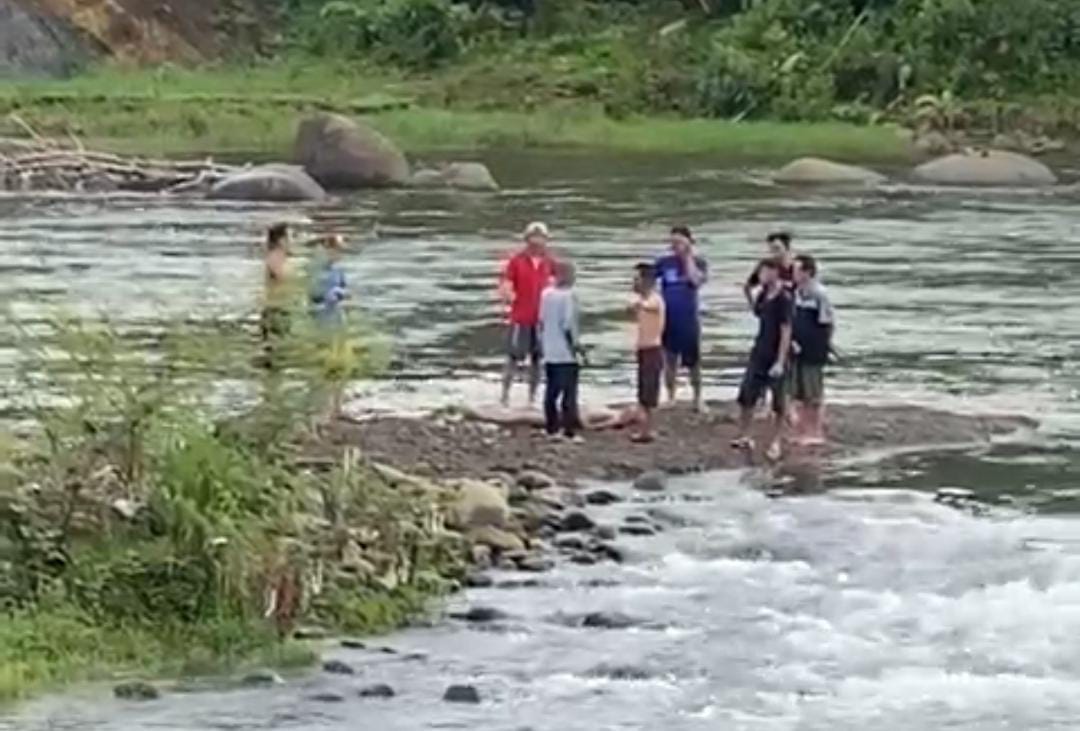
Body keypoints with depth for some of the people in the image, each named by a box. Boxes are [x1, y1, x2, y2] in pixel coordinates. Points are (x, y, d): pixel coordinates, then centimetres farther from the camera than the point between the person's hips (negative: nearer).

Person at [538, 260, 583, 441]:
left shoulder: (546, 294, 5)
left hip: (549, 352, 7)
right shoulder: (569, 295, -15)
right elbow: (568, 324, -18)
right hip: (566, 353, -7)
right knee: (569, 392, -4)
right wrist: (575, 344, -8)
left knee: (551, 390, 14)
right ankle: (570, 430, -6)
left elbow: (541, 321, 9)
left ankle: (551, 427, 17)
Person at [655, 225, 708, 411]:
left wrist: (688, 257, -15)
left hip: (689, 319, -1)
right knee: (669, 360, 6)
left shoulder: (698, 263, -1)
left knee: (693, 361, 5)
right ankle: (670, 398, 16)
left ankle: (698, 398, 17)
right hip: (668, 318, 1)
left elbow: (696, 280, -20)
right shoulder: (664, 262, 1)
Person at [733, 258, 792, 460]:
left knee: (777, 402, 4)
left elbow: (786, 331, -19)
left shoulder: (783, 299, -17)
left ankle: (775, 443, 13)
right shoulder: (763, 295, 5)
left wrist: (780, 362, -21)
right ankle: (744, 437, 16)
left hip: (775, 357, -7)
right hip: (759, 353, 7)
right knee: (746, 396, 6)